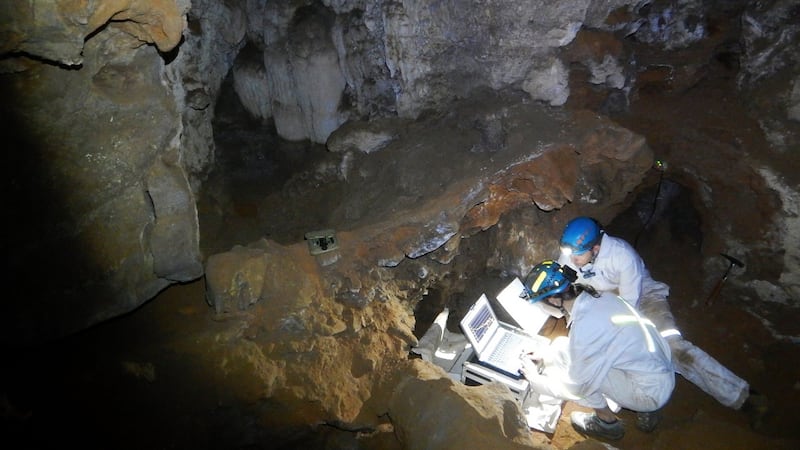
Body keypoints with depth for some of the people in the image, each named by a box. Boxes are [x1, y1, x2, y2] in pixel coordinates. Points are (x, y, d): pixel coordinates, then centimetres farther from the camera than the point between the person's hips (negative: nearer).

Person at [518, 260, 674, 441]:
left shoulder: (584, 328, -28)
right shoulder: (602, 297, -4)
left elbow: (576, 388, -15)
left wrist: (534, 378, -1)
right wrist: (545, 356, 15)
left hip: (652, 392, -8)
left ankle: (608, 422, 8)